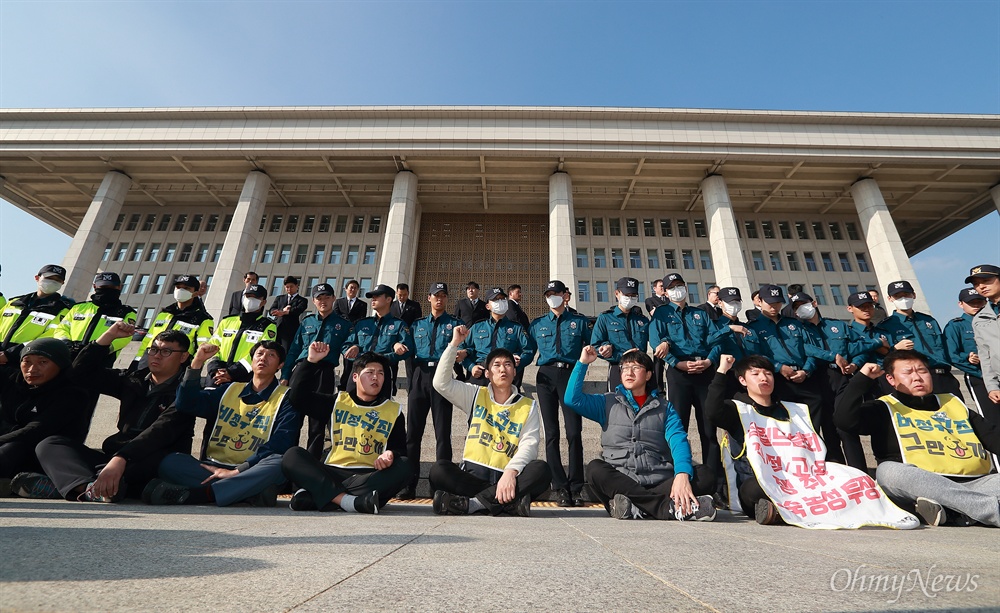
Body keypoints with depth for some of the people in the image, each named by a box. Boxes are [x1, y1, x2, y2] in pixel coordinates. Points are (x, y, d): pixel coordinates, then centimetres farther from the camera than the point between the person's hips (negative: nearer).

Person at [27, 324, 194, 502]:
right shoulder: (133, 380, 18)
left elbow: (161, 432, -20)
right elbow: (80, 374, 20)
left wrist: (121, 459, -34)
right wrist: (108, 336, 10)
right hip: (115, 458, 7)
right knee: (49, 444, -6)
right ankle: (89, 487, -34)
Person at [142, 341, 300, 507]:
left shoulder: (285, 398, 3)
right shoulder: (229, 390, 19)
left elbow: (280, 444, -10)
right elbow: (186, 405, 6)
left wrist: (237, 471, -19)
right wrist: (197, 362, -2)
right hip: (213, 468, 4)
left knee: (280, 464, -35)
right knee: (170, 462, -20)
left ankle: (196, 493, -33)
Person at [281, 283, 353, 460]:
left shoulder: (343, 324, 9)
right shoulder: (306, 322, 15)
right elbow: (294, 350, 13)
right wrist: (285, 375, 7)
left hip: (325, 372, -2)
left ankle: (312, 458, 12)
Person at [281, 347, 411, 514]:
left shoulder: (394, 411, 14)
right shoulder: (337, 401, 17)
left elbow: (400, 449, 7)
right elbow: (299, 395, 10)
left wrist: (390, 455, -16)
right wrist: (311, 360, 3)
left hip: (371, 476, 0)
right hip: (332, 474, 1)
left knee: (404, 466, -30)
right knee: (292, 456, -21)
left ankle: (317, 495, -32)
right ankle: (349, 502, -38)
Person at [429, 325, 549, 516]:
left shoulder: (528, 406, 7)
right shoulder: (476, 395, 12)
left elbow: (529, 444, -6)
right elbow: (441, 383, 0)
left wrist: (511, 471, -26)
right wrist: (454, 344, -4)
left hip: (506, 478, 0)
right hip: (472, 475, 0)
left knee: (541, 469, -30)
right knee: (439, 469, -28)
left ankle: (471, 503, -27)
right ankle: (509, 502, -29)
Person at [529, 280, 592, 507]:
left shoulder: (579, 322, 13)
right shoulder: (537, 324, 17)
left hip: (570, 375, -2)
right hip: (546, 376, 2)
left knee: (574, 432, -7)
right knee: (551, 433, 2)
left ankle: (576, 487, 4)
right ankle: (560, 487, 9)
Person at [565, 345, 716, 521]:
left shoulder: (664, 407, 15)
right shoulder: (608, 402, 16)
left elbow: (678, 441, -1)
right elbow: (573, 399, 3)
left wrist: (682, 475, -21)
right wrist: (583, 363, 0)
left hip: (659, 483, 1)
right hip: (618, 482, -1)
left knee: (705, 475, -21)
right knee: (595, 469, -32)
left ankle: (634, 507, -31)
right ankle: (671, 506, -31)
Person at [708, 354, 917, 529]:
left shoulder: (798, 410, 24)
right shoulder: (739, 410, 6)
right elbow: (714, 411, -15)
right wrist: (721, 371, -17)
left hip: (803, 485, 5)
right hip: (762, 486, -5)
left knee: (855, 481, -18)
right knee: (754, 489, -38)